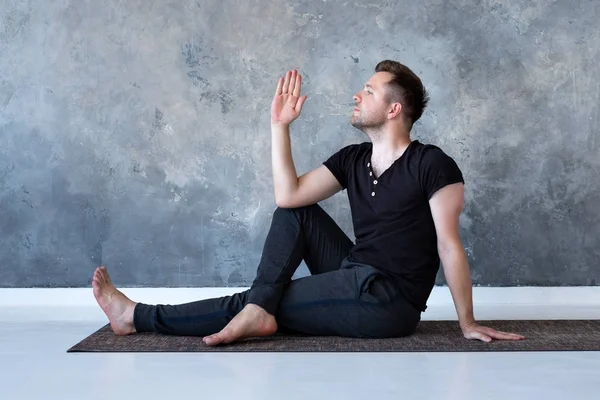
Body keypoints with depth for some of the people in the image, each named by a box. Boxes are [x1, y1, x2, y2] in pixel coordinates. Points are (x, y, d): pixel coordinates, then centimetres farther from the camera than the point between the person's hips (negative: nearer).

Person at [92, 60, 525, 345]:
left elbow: (449, 245, -13)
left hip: (387, 303, -7)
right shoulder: (352, 159, 9)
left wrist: (468, 323, -12)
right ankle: (257, 309, -11)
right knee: (295, 214, 2)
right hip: (358, 280, 7)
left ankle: (140, 317, 5)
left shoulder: (432, 165, -11)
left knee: (249, 304, -5)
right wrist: (279, 125, -3)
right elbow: (289, 196, -3)